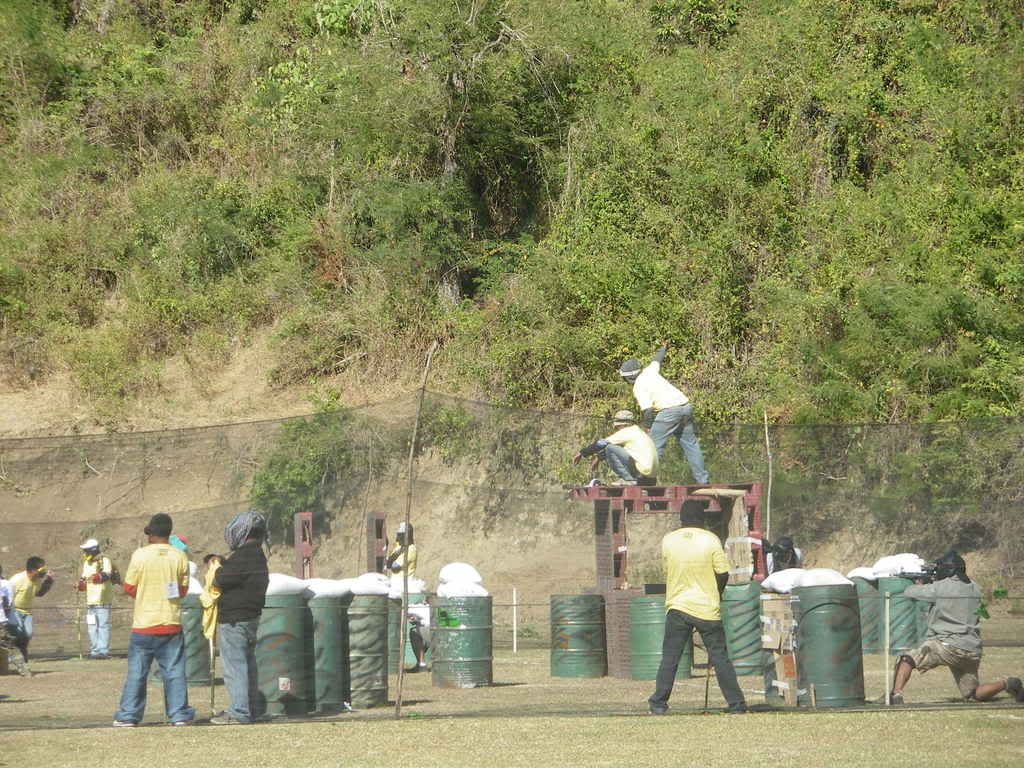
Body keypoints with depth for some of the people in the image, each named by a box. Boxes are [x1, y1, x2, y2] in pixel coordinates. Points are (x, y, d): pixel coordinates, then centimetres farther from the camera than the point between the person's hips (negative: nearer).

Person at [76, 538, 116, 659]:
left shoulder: (104, 560, -10)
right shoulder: (86, 563, 16)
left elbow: (107, 574, -29)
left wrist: (100, 576, -50)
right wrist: (81, 584, 4)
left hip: (103, 600, -8)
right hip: (90, 600, 8)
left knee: (103, 625, -9)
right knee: (92, 627, 10)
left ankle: (103, 650, -8)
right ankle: (94, 650, 17)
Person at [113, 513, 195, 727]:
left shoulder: (140, 555, -10)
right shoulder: (180, 557, -3)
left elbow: (129, 588, -4)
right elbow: (183, 590, 4)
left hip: (144, 623, -1)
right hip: (171, 623, 1)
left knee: (137, 671, 6)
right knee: (174, 671, 7)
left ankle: (128, 715, 7)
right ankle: (179, 714, 6)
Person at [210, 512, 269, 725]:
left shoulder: (243, 556, -19)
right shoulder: (258, 555, 12)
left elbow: (219, 580, -18)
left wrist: (219, 566, 2)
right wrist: (225, 564, 9)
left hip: (234, 619, -10)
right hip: (251, 617, 10)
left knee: (234, 667, -6)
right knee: (248, 665, 16)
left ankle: (240, 712, -6)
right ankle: (251, 709, 22)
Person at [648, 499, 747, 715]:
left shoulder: (668, 541, -1)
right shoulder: (711, 540, -8)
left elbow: (667, 571, 10)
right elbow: (723, 573, -4)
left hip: (677, 606, 1)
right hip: (707, 608, -1)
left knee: (669, 658, 5)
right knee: (719, 657, 4)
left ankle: (658, 704, 2)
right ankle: (736, 703, 5)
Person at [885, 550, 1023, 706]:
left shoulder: (940, 588, -6)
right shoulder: (974, 589, 12)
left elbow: (909, 592, 4)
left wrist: (919, 585, 26)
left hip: (948, 645, -6)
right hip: (972, 651, 6)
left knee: (906, 661, -1)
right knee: (973, 694, 18)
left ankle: (896, 694, -20)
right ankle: (1007, 684, -1)